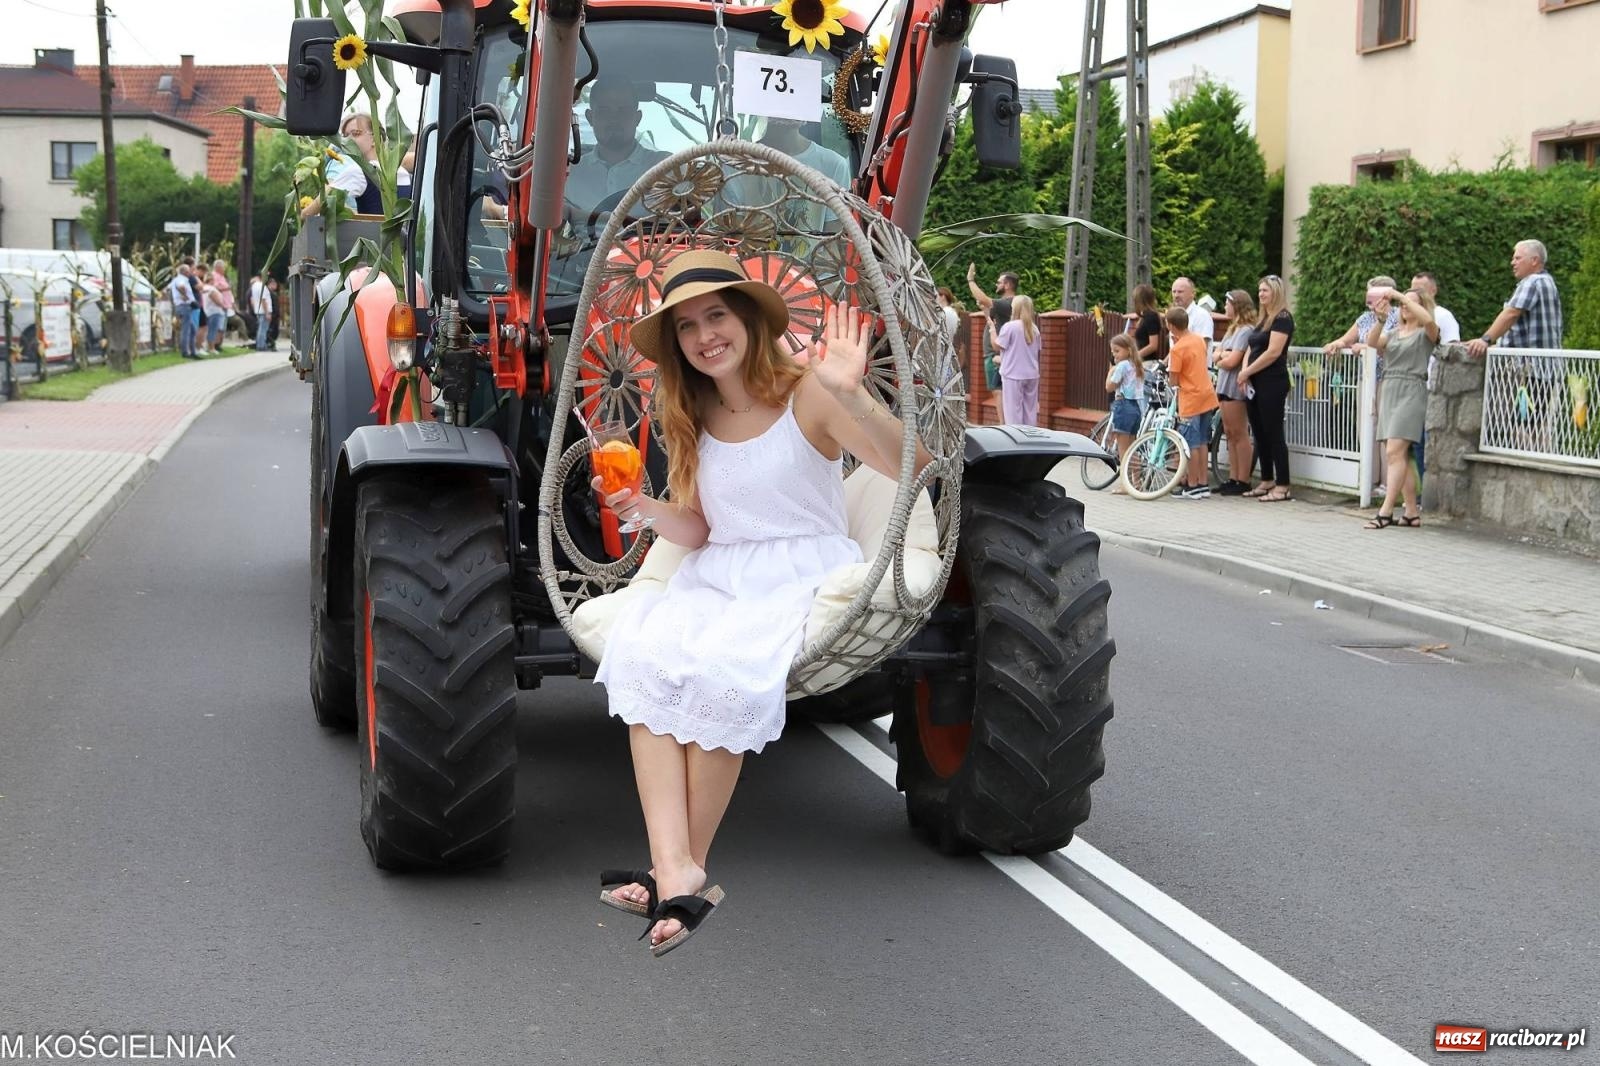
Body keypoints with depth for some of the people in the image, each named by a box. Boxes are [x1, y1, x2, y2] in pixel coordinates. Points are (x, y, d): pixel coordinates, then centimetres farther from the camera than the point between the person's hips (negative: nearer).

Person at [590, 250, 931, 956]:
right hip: (717, 577, 5)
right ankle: (674, 871, -35)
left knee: (724, 667, -34)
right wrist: (641, 507, -5)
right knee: (644, 650, -28)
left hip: (804, 574, -5)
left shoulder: (806, 394, -6)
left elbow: (914, 466, -17)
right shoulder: (690, 418, 13)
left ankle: (690, 864, -17)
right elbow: (697, 530, 16)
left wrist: (849, 396, -34)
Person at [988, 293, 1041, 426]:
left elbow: (997, 346, -7)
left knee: (1013, 410, -1)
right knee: (1030, 409, 11)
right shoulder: (1034, 328, 5)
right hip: (1031, 374, 5)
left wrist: (992, 328, 5)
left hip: (1013, 375, -5)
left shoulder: (1009, 327, -13)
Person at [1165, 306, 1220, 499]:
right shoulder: (1199, 339, 6)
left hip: (1191, 401, -8)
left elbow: (1174, 380, -14)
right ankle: (1204, 484, 17)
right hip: (1207, 396, 8)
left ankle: (1192, 487, 3)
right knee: (1203, 443, 14)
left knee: (1191, 445, -1)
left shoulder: (1177, 349, -16)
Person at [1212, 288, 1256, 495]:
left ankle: (1243, 482, -4)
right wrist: (1223, 355, -7)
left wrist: (1222, 359, 2)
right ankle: (1233, 478, 14)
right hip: (1224, 385, 10)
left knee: (1239, 434, -6)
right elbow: (1217, 355, 14)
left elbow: (1232, 361, -18)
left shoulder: (1245, 330, -12)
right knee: (1230, 433, 10)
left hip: (1235, 387, -10)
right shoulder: (1232, 329, 18)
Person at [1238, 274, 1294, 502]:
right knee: (1259, 433, 11)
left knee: (1274, 434, -7)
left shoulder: (1282, 318, -9)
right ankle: (1267, 481, 19)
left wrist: (1247, 372, -11)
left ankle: (1283, 486, -5)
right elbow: (1251, 349, 15)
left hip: (1272, 383, -9)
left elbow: (1273, 352, -18)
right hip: (1255, 384, 9)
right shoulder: (1261, 319, 18)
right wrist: (1244, 372, -3)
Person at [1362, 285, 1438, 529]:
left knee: (1394, 452, -16)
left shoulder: (1425, 333, 4)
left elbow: (1428, 319, -20)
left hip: (1411, 392, -7)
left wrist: (1398, 295, -16)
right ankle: (1412, 513, 7)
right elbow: (1372, 342, 2)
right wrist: (1380, 318, -14)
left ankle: (1386, 511, -20)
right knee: (1400, 456, 4)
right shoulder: (1393, 334, 20)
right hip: (1389, 391, 7)